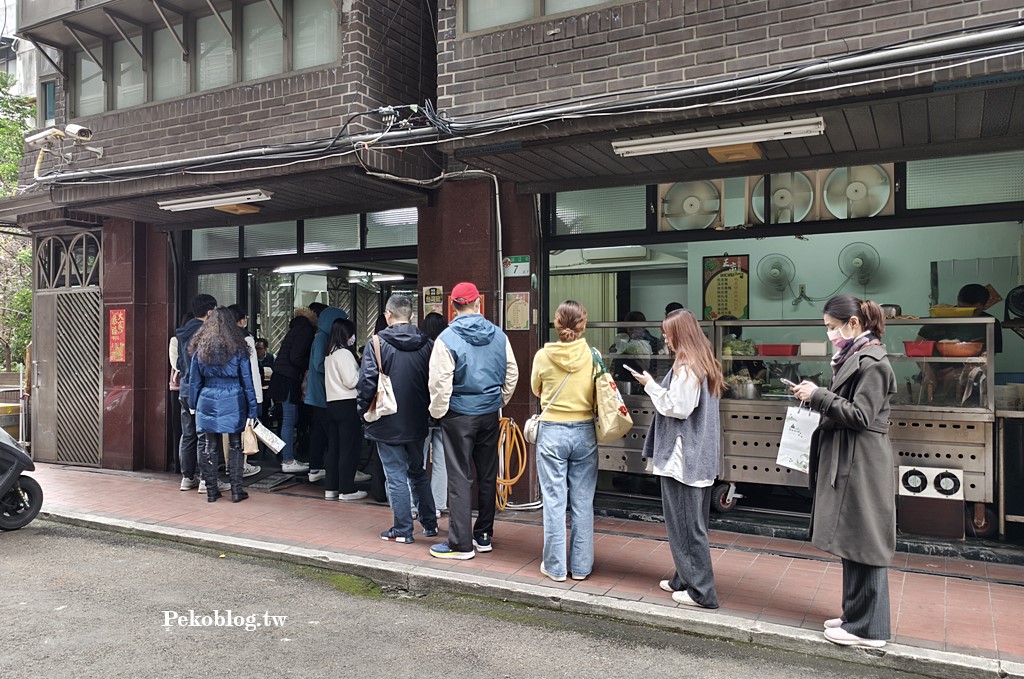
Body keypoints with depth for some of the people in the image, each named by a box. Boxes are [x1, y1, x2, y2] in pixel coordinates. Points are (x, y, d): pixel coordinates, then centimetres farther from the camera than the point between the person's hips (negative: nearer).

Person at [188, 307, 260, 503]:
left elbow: (194, 380, 8)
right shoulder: (238, 348, -3)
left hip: (207, 403, 2)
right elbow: (247, 381, -1)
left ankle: (211, 491, 14)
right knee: (234, 446, 6)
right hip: (233, 404, -2)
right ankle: (236, 490, 9)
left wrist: (193, 404, 17)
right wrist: (252, 410, 3)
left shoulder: (201, 348, 3)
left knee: (208, 447, 9)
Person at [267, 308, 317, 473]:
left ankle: (287, 458, 19)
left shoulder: (296, 328, 20)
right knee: (289, 419, -6)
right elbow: (295, 357, -19)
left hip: (282, 377, 10)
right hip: (289, 379, -10)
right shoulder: (306, 330, -10)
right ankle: (288, 461, -2)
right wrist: (307, 368, -4)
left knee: (290, 419, 14)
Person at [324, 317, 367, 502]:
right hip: (347, 404, -9)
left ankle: (330, 488, 17)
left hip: (332, 403, 9)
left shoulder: (330, 354, 15)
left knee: (333, 447, 12)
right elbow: (351, 381, -16)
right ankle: (347, 490, 2)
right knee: (349, 448, -3)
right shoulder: (344, 353, -13)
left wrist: (359, 372, 14)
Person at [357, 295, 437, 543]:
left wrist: (364, 408, 0)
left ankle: (402, 530, 11)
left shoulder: (378, 342, -13)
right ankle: (430, 523, 26)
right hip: (417, 421, 5)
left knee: (396, 477, 4)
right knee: (418, 472, 19)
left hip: (387, 422, -4)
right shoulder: (426, 343, -1)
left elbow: (367, 381, -15)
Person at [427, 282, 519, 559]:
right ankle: (483, 536, 24)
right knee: (488, 475, 14)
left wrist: (438, 412, 0)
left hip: (459, 416, -5)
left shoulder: (447, 339, -13)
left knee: (460, 478, 1)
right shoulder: (498, 335, 1)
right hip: (490, 414, 5)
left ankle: (461, 543, 6)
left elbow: (440, 383, -15)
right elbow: (512, 373, 7)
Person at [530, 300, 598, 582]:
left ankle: (555, 566, 14)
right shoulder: (593, 356, -6)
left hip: (552, 433, -1)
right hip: (584, 433, 1)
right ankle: (581, 565, 19)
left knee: (554, 501, 6)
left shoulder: (543, 356, -6)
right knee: (583, 502, 10)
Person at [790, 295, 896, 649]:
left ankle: (867, 627, 9)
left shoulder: (871, 361, -15)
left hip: (861, 469, -10)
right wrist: (817, 396, 6)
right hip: (848, 465, 10)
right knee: (853, 543, 16)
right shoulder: (854, 357, 15)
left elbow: (861, 415, -20)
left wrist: (819, 395, -17)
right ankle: (856, 615, 27)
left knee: (861, 544, -2)